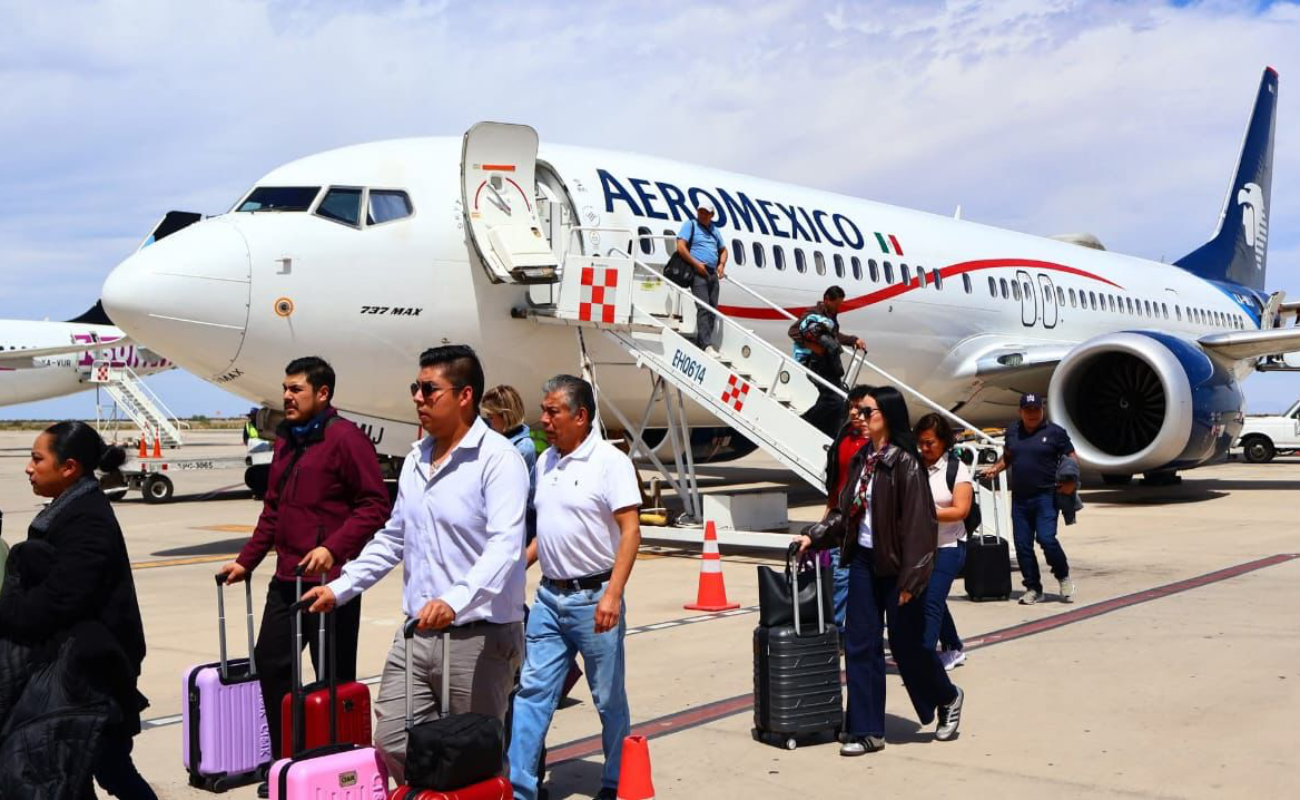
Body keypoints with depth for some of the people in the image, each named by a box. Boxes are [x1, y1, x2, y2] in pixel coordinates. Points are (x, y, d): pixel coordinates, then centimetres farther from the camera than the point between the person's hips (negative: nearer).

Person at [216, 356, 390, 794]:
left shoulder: (346, 438, -11)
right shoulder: (286, 441, 15)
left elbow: (375, 504, -16)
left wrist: (332, 548, -24)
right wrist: (246, 560, 17)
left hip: (330, 579, -8)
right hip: (286, 578, 8)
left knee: (333, 676, 2)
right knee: (271, 664, 11)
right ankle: (285, 760, 25)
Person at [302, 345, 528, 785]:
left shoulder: (497, 458, -13)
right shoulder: (416, 458, 12)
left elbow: (505, 545, -25)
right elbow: (393, 538, 22)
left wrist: (455, 600, -38)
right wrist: (341, 588, 18)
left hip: (479, 636, -7)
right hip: (416, 633, 7)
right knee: (392, 743, 8)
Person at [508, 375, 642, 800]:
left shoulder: (610, 462, -11)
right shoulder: (546, 462, 11)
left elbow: (630, 531, -17)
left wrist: (612, 595, -24)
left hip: (594, 598, -6)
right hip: (549, 596, 6)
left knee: (609, 698, 7)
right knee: (532, 690, 3)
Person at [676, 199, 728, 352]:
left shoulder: (714, 230, 19)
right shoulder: (690, 225, 0)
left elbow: (723, 250, 28)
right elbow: (681, 247, -11)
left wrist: (721, 264, 8)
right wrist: (696, 264, -15)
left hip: (713, 274, 7)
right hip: (698, 273, -7)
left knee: (712, 310, 5)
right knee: (703, 308, -15)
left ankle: (700, 344, 11)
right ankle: (707, 345, -20)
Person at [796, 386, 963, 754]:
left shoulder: (905, 462, -14)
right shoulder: (862, 459, 9)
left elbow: (917, 524, -16)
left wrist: (910, 579, -18)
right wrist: (816, 538, 7)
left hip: (894, 566, -7)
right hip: (863, 561, 7)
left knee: (906, 643, 6)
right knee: (860, 645, 5)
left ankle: (947, 698, 34)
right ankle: (867, 731, 12)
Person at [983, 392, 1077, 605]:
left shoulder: (1055, 432, -1)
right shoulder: (1012, 432, 11)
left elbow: (1072, 457, 2)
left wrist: (1071, 481, -14)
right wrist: (995, 468, 6)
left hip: (1046, 496, -5)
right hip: (1020, 497, 5)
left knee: (1046, 538, -16)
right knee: (1022, 544, 4)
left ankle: (1064, 577, 10)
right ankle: (1033, 588, 15)